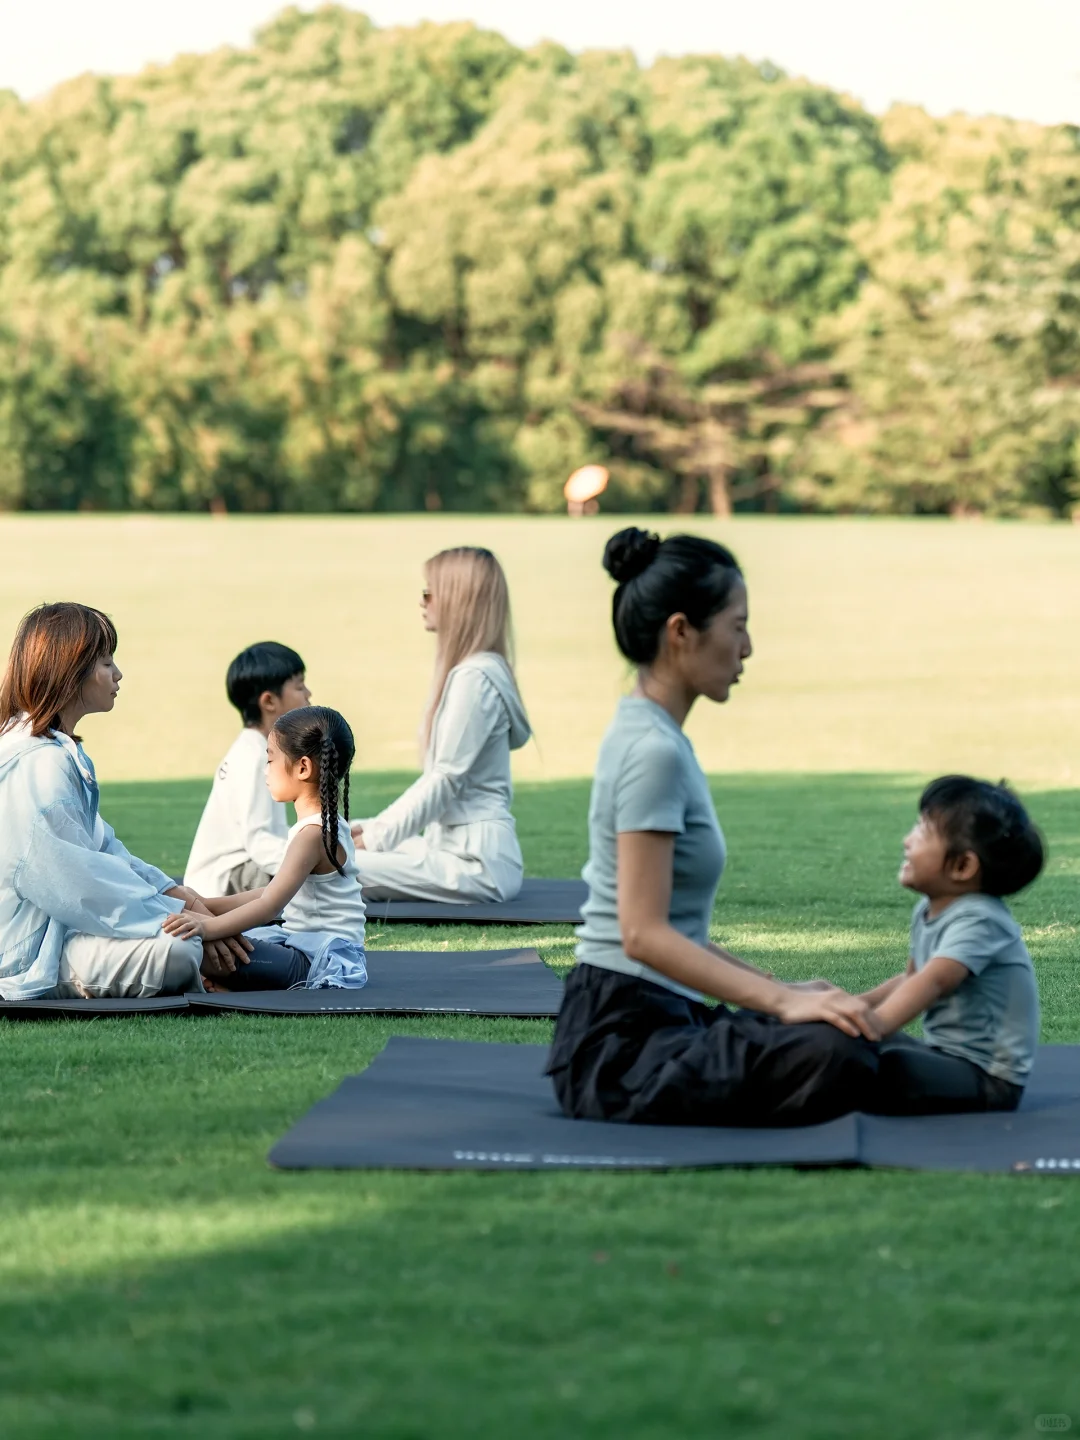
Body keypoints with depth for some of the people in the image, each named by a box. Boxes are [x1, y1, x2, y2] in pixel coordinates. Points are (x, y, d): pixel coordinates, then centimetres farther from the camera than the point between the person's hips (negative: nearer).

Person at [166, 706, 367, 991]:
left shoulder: (315, 834, -17)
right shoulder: (327, 824, 16)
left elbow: (271, 905, -27)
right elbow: (275, 892, 19)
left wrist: (209, 927, -38)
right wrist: (206, 907, 15)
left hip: (320, 961, -11)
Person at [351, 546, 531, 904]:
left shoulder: (475, 678, -15)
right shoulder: (467, 671, 17)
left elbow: (445, 780, -17)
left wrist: (375, 838, -12)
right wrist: (373, 828, 14)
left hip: (477, 860, -10)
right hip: (453, 844, 10)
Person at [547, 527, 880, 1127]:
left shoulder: (649, 737, 16)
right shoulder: (653, 751, -15)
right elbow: (644, 934, -23)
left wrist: (776, 989, 16)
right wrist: (778, 999, -28)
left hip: (655, 1019, 10)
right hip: (622, 1044, -10)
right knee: (838, 1058, -28)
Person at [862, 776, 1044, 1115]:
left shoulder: (978, 920, -21)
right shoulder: (929, 910, 7)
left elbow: (933, 982, -38)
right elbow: (911, 980, 23)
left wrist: (870, 1026, -53)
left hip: (987, 1078, -10)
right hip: (946, 1054, 10)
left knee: (886, 1071, -33)